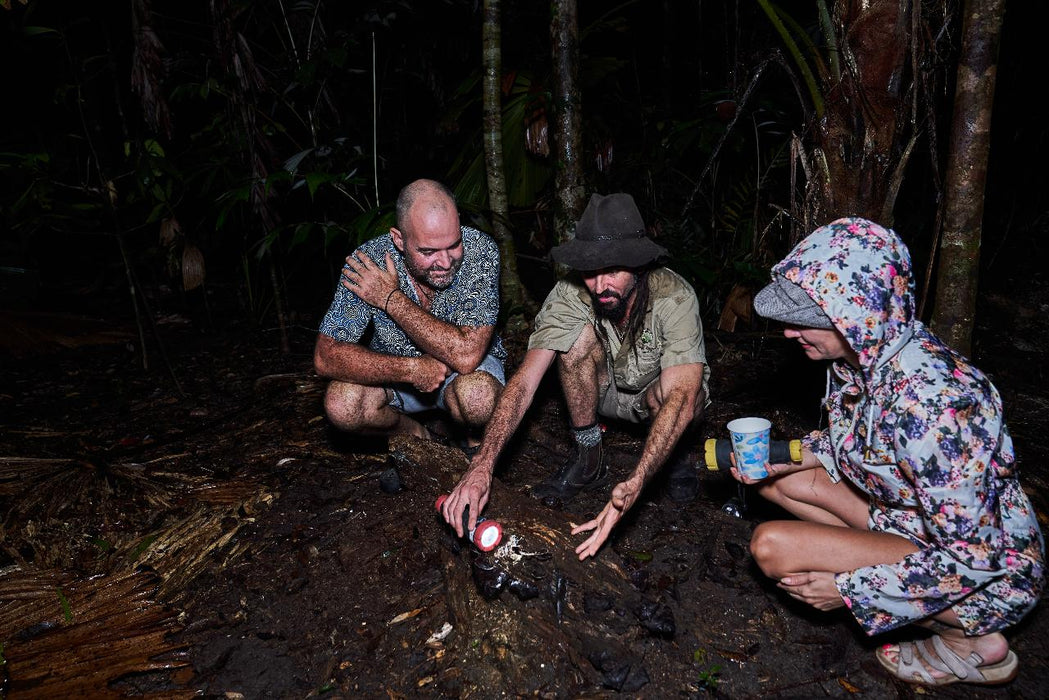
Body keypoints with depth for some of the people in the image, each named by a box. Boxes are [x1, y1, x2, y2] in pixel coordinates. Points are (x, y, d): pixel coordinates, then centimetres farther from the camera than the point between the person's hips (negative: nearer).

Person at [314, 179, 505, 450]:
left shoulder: (480, 251, -26)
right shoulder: (368, 262, -22)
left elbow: (465, 355, -34)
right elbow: (326, 356, -23)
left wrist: (392, 299, -30)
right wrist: (411, 369, -34)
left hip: (470, 369, -1)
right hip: (394, 372, 2)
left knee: (477, 397, -35)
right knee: (341, 405, -26)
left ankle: (473, 437, 2)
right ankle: (415, 433, 5)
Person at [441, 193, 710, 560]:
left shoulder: (675, 298, -32)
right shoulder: (570, 296, -26)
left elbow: (683, 397, -43)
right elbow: (524, 382, -33)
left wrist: (634, 485, -57)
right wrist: (481, 466, -47)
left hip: (655, 396, -2)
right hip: (605, 392, 2)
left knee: (668, 390, -38)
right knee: (579, 334, -29)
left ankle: (677, 453, -1)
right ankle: (588, 460, -10)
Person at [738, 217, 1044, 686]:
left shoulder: (928, 398, -34)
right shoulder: (858, 355, -8)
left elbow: (975, 555, -28)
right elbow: (853, 444, 12)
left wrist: (849, 590, -22)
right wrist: (789, 457, -6)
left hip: (989, 574, -8)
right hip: (914, 519, 8)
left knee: (771, 546, -21)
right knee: (774, 479, 2)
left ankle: (965, 641, -3)